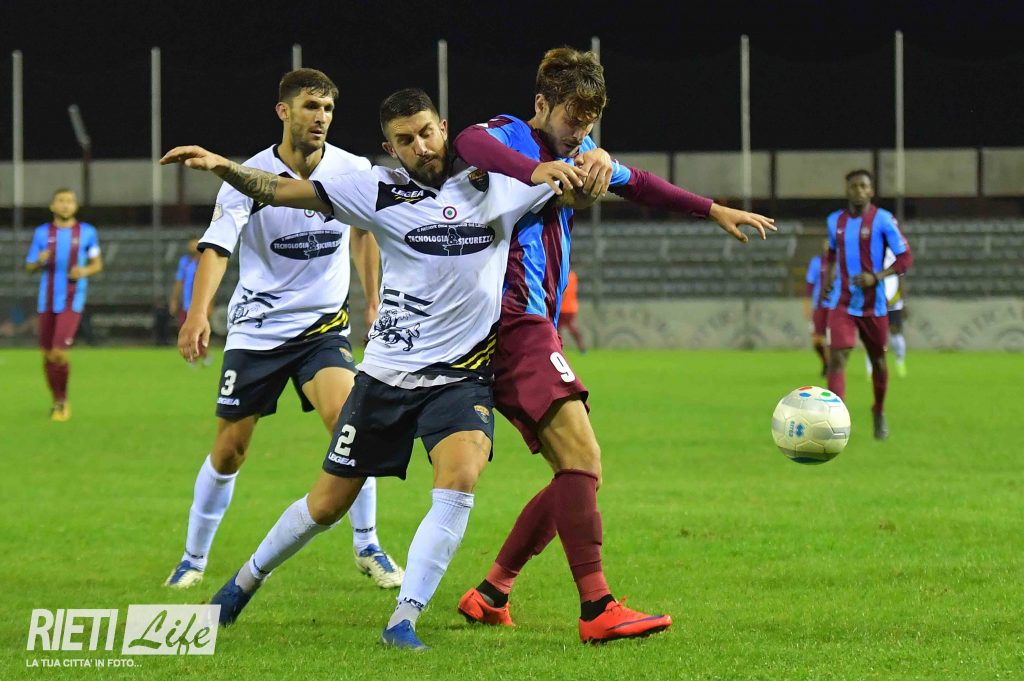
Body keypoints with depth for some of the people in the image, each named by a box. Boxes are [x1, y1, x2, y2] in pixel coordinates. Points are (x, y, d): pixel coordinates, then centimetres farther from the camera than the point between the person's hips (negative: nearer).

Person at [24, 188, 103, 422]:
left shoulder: (87, 232, 1)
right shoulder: (42, 232, 4)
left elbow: (97, 264, 10)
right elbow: (29, 266, 7)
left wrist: (85, 271, -12)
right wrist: (40, 262, -15)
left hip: (72, 302, -3)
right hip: (48, 300, 3)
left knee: (60, 353, -16)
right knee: (48, 355, 6)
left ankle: (63, 400, 4)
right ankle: (57, 401, 24)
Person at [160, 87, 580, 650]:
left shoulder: (498, 185, -2)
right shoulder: (381, 191, -3)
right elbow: (281, 191, -5)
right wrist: (221, 166, -20)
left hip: (462, 378, 0)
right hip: (387, 374, 0)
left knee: (459, 481, -27)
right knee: (327, 504, 9)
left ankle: (403, 620, -22)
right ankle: (249, 578, 36)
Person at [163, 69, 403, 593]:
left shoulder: (353, 171, -5)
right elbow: (216, 247, -25)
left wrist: (373, 303, 15)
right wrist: (198, 313, -40)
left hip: (324, 323, 1)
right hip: (256, 327, -1)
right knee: (228, 451, 2)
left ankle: (367, 546, -7)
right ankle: (193, 559, 21)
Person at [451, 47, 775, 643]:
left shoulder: (577, 151, 21)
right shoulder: (510, 137, -5)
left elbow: (638, 183, 38)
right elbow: (471, 143, -30)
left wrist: (715, 210, 40)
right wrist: (542, 173, -45)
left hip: (536, 330, 10)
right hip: (515, 320, -10)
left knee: (579, 474, 8)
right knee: (581, 457, -21)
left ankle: (490, 596, 17)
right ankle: (598, 610, -27)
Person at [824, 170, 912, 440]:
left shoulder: (883, 220, -8)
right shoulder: (835, 221, 6)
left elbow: (905, 258, -8)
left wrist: (876, 277, -21)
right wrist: (829, 274, 7)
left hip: (874, 305, -2)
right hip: (843, 304, 2)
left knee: (877, 360, 13)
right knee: (837, 358, -16)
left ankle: (879, 413, 39)